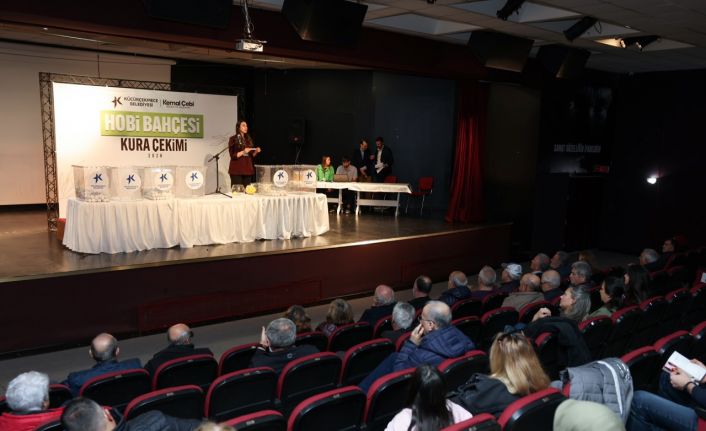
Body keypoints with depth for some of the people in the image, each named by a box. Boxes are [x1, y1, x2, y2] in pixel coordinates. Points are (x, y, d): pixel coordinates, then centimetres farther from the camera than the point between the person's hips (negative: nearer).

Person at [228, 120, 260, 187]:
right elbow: (233, 156, -8)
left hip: (248, 169, 5)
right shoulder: (233, 139, -2)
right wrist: (243, 152, -19)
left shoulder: (248, 139, 14)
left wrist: (256, 152, -2)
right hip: (237, 170, -5)